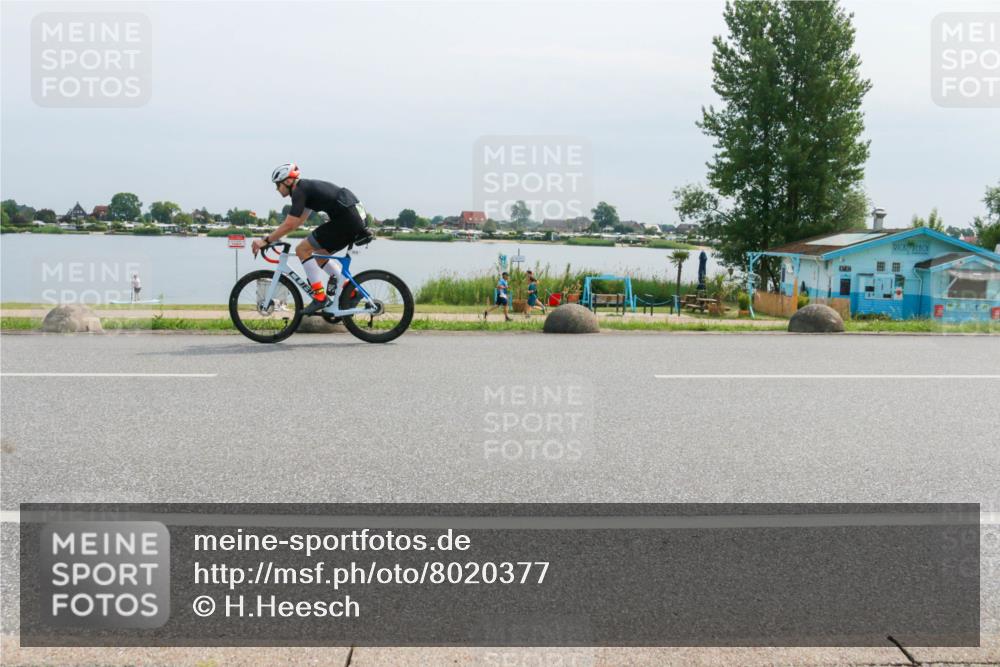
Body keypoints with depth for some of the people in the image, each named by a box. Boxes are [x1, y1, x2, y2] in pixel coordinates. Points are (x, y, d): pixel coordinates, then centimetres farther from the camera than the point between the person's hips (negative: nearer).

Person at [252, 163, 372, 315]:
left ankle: (320, 297, -7)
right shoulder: (308, 187, 23)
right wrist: (273, 236, 28)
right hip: (358, 219, 10)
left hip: (346, 220, -10)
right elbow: (298, 221, 30)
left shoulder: (300, 191, -6)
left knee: (302, 250, -4)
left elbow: (289, 224, -12)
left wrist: (266, 240, -4)